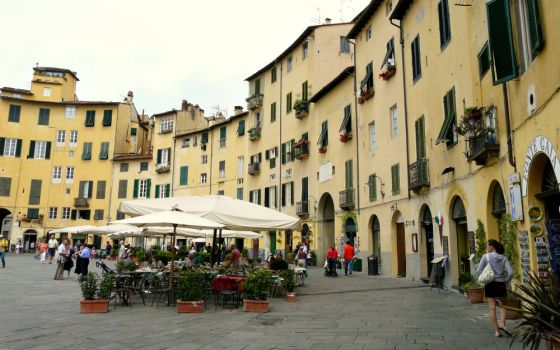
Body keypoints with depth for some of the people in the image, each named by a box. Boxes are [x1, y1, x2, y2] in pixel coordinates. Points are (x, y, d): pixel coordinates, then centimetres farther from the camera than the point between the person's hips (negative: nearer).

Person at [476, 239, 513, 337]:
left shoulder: (486, 256, -5)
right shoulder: (503, 258, 2)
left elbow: (478, 271, -10)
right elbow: (510, 272, -8)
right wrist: (505, 281, 6)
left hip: (490, 284, -2)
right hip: (501, 284, 2)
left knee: (492, 308, 3)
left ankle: (496, 330, 3)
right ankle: (502, 323, -2)